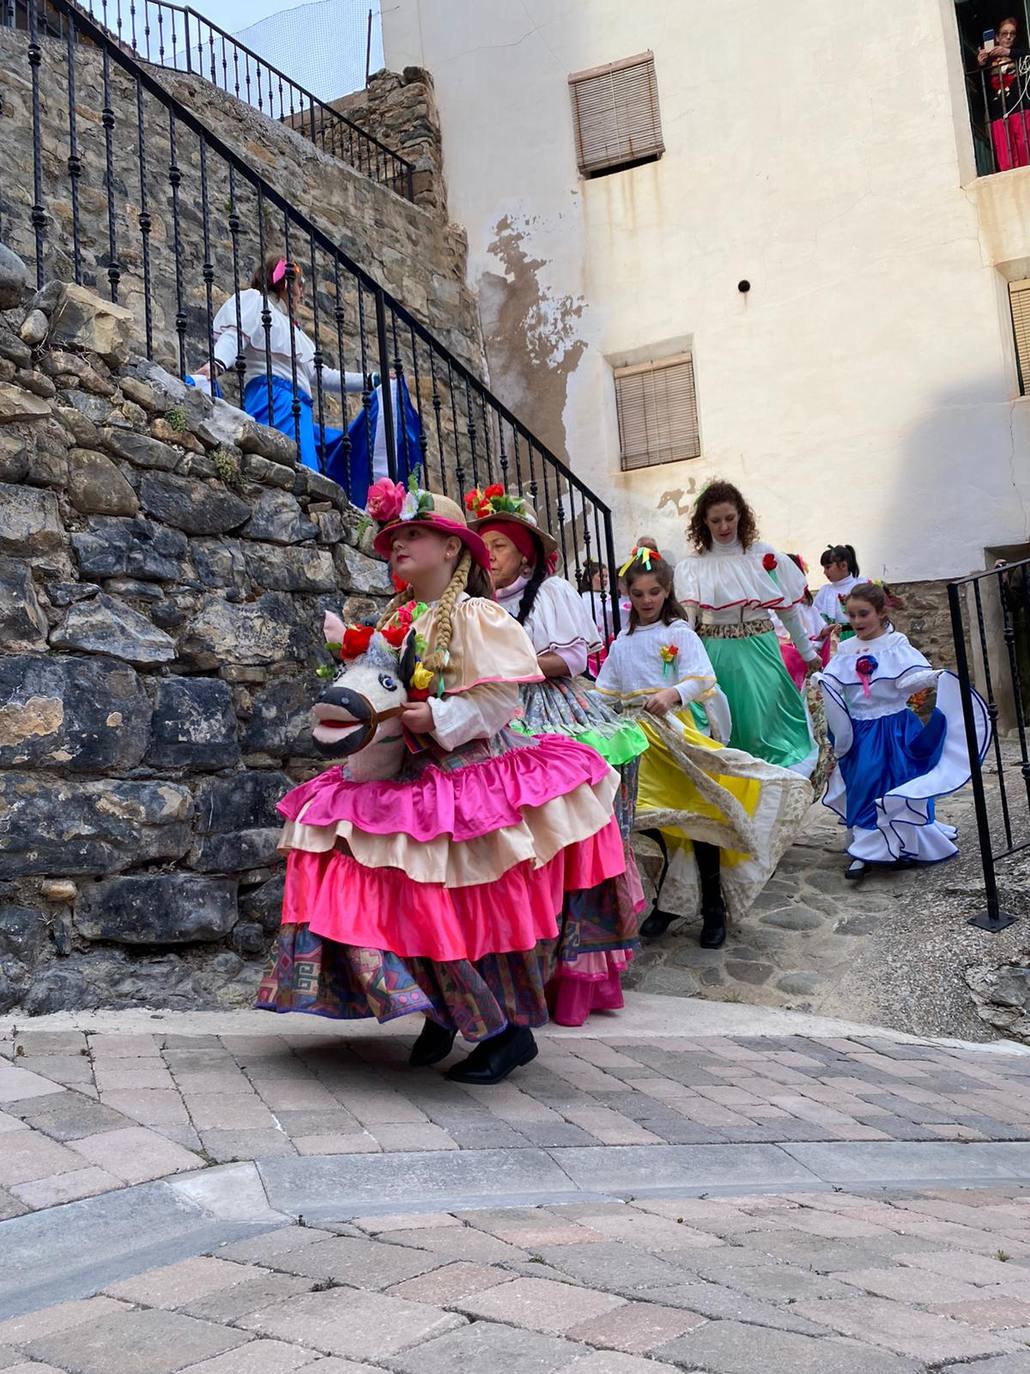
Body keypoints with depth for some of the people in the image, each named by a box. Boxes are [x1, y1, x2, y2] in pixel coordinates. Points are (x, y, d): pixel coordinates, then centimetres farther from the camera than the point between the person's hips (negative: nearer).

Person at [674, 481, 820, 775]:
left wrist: (808, 652, 15)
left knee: (765, 726, 0)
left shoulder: (764, 555, 2)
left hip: (759, 651, 1)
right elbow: (686, 614, -14)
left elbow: (788, 608, 9)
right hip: (718, 654, -1)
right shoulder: (692, 565, -2)